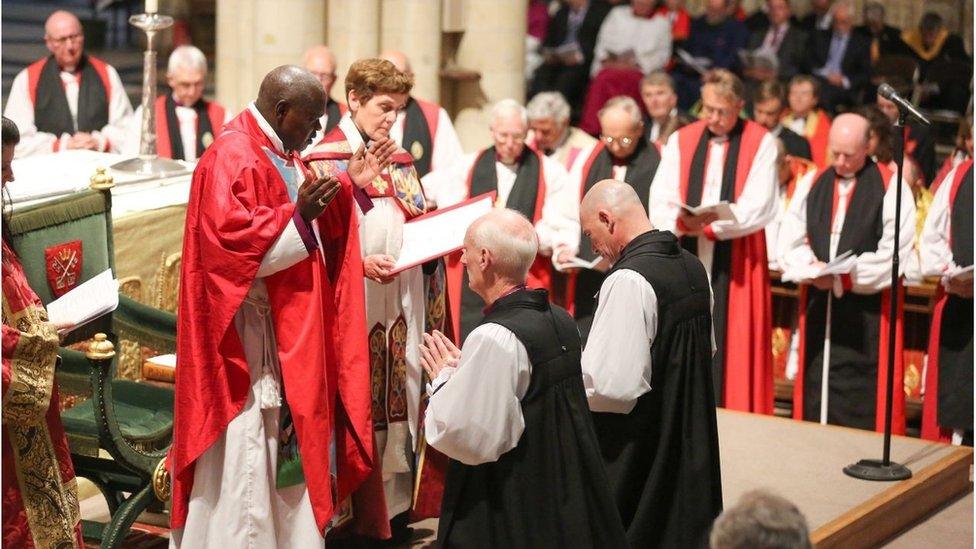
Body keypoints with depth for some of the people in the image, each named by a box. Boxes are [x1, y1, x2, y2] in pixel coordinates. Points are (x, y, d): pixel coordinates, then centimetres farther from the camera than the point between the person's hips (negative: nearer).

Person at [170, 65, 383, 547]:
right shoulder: (231, 155, -15)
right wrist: (297, 214, -30)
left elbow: (314, 231, 23)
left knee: (286, 443, 14)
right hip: (248, 330, -10)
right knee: (245, 451, -4)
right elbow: (228, 233, -27)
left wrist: (348, 184, 12)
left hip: (288, 330, 10)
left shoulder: (280, 155, 16)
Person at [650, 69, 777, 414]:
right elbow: (660, 202, 1)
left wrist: (709, 225, -20)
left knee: (733, 350, -3)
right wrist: (681, 222, -21)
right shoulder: (681, 141, 9)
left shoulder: (761, 144, 0)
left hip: (737, 263, -3)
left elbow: (758, 208, -10)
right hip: (686, 257, 3)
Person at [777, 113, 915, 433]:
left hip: (868, 310, -5)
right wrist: (812, 269, -12)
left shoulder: (891, 189, -5)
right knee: (814, 390, 8)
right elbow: (790, 241, 7)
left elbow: (894, 254, -11)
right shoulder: (814, 184, 10)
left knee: (863, 402, -5)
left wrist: (843, 277, -15)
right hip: (818, 305, 5)